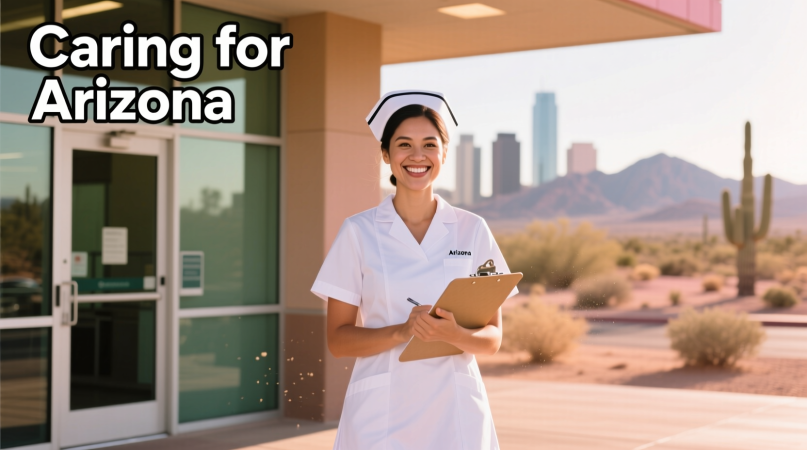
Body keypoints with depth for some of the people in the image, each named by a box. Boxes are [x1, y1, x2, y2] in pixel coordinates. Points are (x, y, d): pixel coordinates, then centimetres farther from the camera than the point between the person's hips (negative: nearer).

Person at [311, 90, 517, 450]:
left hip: (455, 410, 1)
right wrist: (403, 331, -18)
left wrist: (455, 334, -16)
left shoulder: (472, 230, 3)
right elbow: (337, 340, -2)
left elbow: (492, 338, 5)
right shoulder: (358, 232, 0)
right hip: (381, 411, -1)